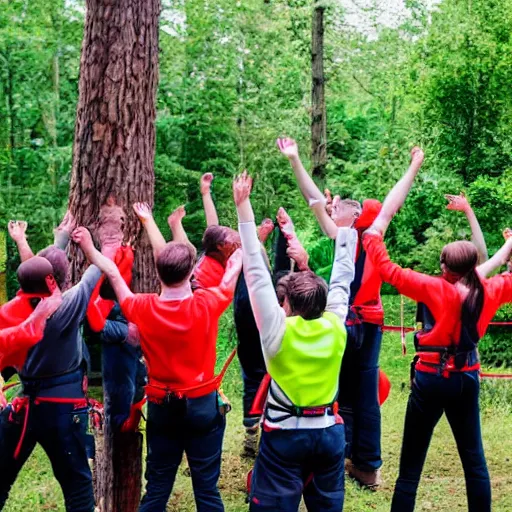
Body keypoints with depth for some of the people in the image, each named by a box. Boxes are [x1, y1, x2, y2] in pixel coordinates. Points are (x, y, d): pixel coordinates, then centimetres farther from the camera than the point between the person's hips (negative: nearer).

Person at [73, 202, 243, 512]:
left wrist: (89, 247, 20)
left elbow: (113, 273, 5)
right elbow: (234, 269, 2)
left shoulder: (142, 308, -12)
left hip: (161, 406, 2)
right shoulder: (207, 304, -16)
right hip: (202, 405, -2)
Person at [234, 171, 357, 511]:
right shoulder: (336, 326, -5)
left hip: (285, 434, -4)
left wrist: (244, 210, -12)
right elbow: (342, 279, 7)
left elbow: (256, 272, -14)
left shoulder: (277, 329, -13)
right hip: (330, 432, 4)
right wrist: (345, 228, 17)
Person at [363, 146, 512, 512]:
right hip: (467, 378, 5)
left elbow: (387, 270, -19)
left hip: (432, 379, -5)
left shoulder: (438, 290, -19)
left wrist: (374, 235, -10)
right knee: (474, 460, 16)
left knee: (411, 468, 3)